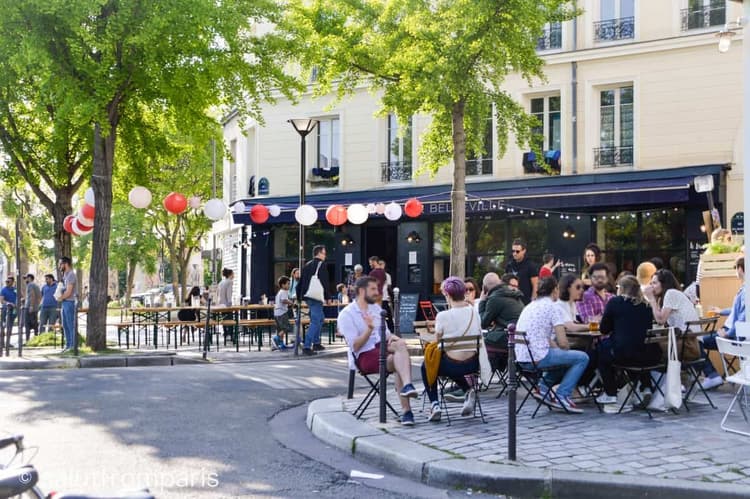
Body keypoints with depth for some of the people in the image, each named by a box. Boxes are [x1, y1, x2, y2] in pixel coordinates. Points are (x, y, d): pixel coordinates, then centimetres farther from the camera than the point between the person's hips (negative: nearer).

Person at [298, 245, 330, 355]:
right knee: (315, 322, -8)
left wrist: (299, 297, 22)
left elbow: (300, 282, 18)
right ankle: (307, 347, -15)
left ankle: (316, 343, 27)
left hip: (306, 297, 9)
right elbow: (324, 282, -14)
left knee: (320, 318, 23)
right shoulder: (321, 265, -7)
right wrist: (326, 297, -8)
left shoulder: (307, 265, 16)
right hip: (316, 298, -9)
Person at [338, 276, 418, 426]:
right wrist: (369, 329, -23)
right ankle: (406, 410, -35)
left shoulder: (376, 308, 21)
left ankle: (406, 386, -45)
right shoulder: (346, 315, -1)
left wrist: (392, 337, -2)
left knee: (400, 344, -31)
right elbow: (355, 347, -9)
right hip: (366, 356, -5)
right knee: (401, 361, -31)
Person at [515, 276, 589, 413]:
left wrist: (558, 348, 22)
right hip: (537, 358, -9)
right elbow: (563, 343, -10)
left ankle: (543, 388, 21)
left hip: (521, 358, 9)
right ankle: (561, 396, 1)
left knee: (560, 354, 33)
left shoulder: (530, 306, 18)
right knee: (582, 358, 1)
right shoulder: (553, 308, -6)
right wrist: (566, 350, 10)